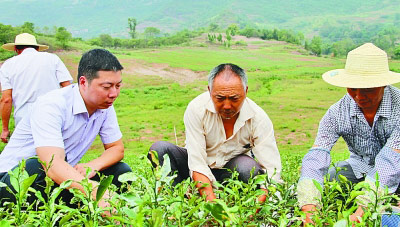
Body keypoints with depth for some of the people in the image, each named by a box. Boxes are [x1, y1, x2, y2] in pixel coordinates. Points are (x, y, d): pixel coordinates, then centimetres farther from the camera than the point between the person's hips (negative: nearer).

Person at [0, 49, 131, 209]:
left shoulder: (105, 107, -4)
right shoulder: (51, 105, -26)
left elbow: (117, 148, 3)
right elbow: (53, 166, -38)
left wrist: (93, 166, -21)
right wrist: (95, 190, -56)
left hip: (62, 180, 7)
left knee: (122, 171, -8)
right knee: (37, 168, -39)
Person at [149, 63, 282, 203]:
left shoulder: (258, 118, -20)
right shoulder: (196, 109, -24)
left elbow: (272, 168, -24)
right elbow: (197, 165, -26)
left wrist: (259, 202, -43)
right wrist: (211, 200, -42)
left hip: (231, 170, 0)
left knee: (248, 167, -34)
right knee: (160, 149, -24)